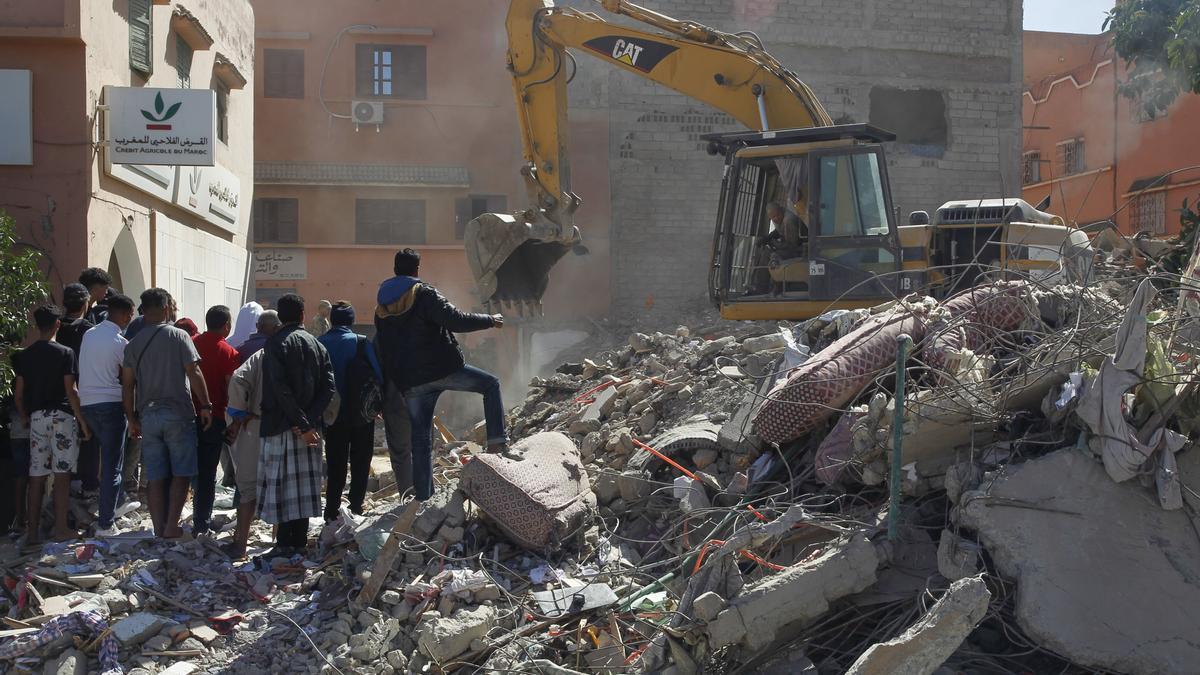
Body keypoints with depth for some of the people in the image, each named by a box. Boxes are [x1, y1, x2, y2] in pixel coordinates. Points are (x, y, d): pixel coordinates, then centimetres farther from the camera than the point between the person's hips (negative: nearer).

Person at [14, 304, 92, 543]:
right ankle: (61, 529, 0)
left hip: (36, 418, 4)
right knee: (62, 474, -1)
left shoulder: (25, 355, 6)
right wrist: (82, 421, -4)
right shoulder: (65, 353, -6)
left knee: (36, 477, 7)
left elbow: (19, 394, 6)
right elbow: (70, 392, -10)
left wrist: (27, 418, 19)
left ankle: (33, 532, 9)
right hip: (61, 416, -4)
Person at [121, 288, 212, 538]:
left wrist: (132, 418, 15)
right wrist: (205, 406, -4)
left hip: (148, 415, 4)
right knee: (181, 474, 3)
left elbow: (127, 384, 8)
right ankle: (172, 526, -5)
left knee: (155, 478, 6)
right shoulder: (178, 336, -4)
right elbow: (194, 373, -9)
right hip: (178, 413, -4)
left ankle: (159, 529, 7)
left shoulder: (134, 344, 8)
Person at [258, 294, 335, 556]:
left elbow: (280, 389, -17)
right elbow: (328, 386, 1)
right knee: (303, 482, 10)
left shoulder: (276, 343, -6)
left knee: (279, 482, -1)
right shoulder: (316, 344, 10)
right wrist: (308, 420, -5)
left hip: (280, 425, -5)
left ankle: (284, 542, -3)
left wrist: (302, 424, -16)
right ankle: (300, 540, 13)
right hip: (310, 424, 5)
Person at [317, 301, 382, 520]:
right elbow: (377, 375, -11)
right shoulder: (361, 342, -11)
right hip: (361, 413, -2)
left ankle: (331, 512, 9)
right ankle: (355, 508, 11)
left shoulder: (319, 344, -4)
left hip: (332, 414, 2)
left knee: (335, 464, 12)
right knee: (360, 463, 12)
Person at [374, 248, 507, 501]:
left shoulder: (382, 309, 15)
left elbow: (381, 350, 17)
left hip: (410, 382, 5)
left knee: (420, 439, 9)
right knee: (491, 385, 12)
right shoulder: (424, 294, -6)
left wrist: (385, 390, 21)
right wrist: (490, 320, -2)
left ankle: (423, 498, 9)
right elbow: (456, 320, -16)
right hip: (442, 368, -5)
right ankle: (497, 440, -3)